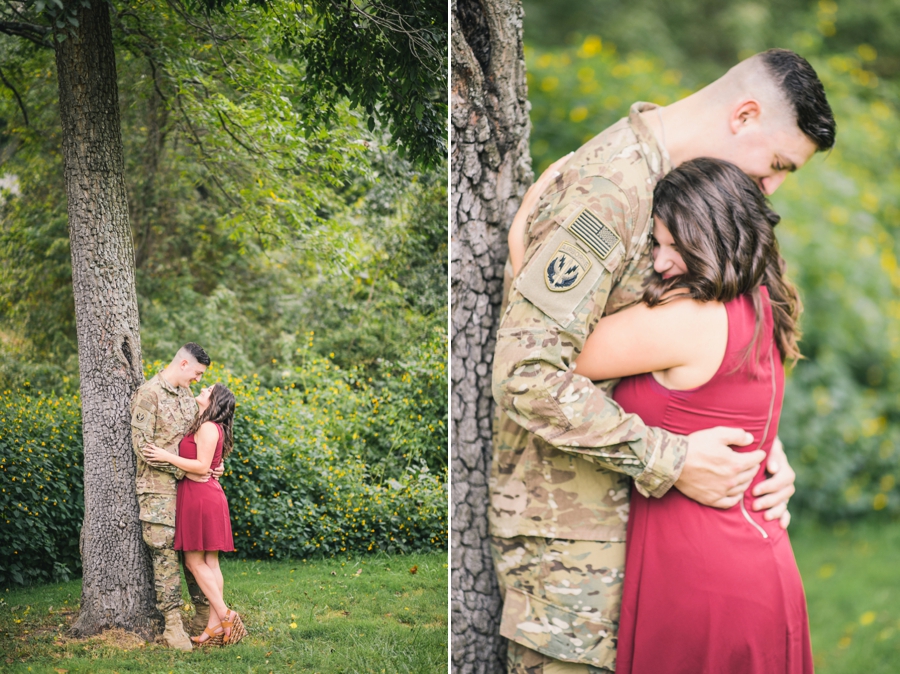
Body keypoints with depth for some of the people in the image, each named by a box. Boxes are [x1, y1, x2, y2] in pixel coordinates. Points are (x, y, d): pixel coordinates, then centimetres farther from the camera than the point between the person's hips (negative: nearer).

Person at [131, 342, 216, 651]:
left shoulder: (186, 395, 15)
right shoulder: (148, 394, -10)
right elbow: (142, 446, -15)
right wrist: (183, 470, -15)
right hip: (159, 486, -7)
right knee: (165, 552, -6)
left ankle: (205, 614, 18)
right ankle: (173, 625, -3)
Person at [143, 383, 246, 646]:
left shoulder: (208, 428, -13)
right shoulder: (208, 427, 17)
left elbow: (202, 466, -19)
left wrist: (166, 456, -19)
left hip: (201, 496, -10)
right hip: (205, 495, 10)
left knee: (194, 560, -5)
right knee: (208, 562, 7)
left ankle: (224, 615, -6)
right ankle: (215, 625, 7)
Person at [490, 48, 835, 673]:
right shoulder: (606, 193, -22)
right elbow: (527, 375, -28)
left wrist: (759, 445, 0)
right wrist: (671, 461, -24)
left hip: (628, 501, 9)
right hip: (566, 520, -9)